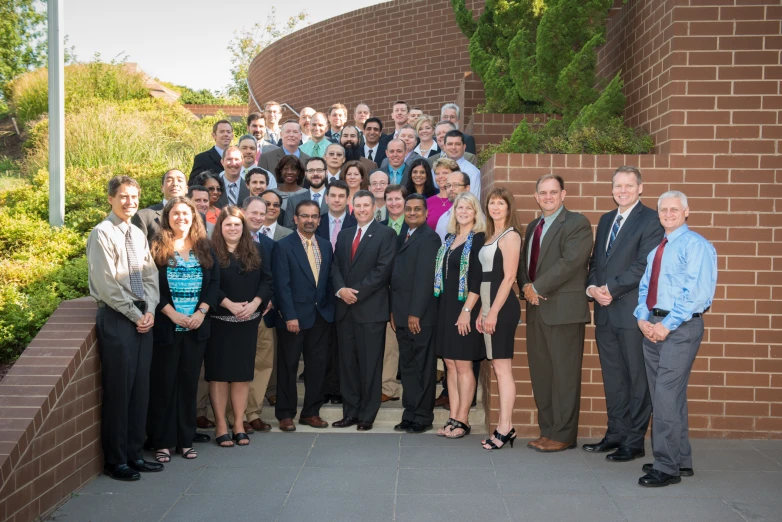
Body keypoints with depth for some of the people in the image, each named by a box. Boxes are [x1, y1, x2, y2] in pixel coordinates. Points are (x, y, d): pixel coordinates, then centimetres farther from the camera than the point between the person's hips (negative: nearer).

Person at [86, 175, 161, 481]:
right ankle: (115, 461, 8)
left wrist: (149, 311, -2)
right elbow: (107, 284, -13)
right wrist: (134, 314, -12)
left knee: (140, 390, 9)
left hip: (143, 317, 7)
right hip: (116, 318, -7)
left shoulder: (138, 235, 14)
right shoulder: (102, 233, -7)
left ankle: (134, 454, 18)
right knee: (118, 391, -3)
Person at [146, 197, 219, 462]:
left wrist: (201, 311, -8)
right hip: (166, 327, -3)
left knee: (189, 382, 8)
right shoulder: (157, 248, -1)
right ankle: (161, 442, 12)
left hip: (196, 326, 3)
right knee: (163, 383, 3)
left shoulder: (204, 248, 9)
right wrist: (171, 313, -15)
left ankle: (185, 440, 17)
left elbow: (214, 281, 5)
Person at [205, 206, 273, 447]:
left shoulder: (256, 251, 9)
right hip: (219, 321, -3)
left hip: (248, 321, 4)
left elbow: (267, 280, 4)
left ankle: (239, 425, 14)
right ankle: (221, 426, 9)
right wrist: (229, 304, -17)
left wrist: (254, 303, -11)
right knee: (219, 372, 1)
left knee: (243, 372, 6)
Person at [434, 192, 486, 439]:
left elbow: (478, 279, -14)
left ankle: (463, 420, 5)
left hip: (464, 309, -7)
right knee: (449, 364, 8)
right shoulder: (449, 238, 13)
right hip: (446, 307, 7)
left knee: (463, 364, -2)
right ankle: (453, 418, 14)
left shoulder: (479, 239, -8)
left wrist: (467, 310, -18)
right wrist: (442, 306, 9)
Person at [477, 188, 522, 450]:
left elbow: (508, 277, -15)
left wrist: (493, 312, -18)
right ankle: (505, 426, 14)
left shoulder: (510, 236, -9)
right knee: (498, 368, 9)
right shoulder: (491, 236, 18)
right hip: (490, 306, 9)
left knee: (502, 368, -8)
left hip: (502, 307, -9)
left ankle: (504, 429, -4)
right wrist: (481, 312, 15)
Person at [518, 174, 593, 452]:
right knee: (540, 374, 11)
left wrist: (537, 288, -14)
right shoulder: (533, 227, 19)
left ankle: (563, 435, 6)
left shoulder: (577, 223, -6)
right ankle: (547, 431, 20)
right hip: (536, 309, 8)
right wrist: (526, 287, -2)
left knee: (564, 374, -2)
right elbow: (523, 263, 18)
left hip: (564, 310, -8)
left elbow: (570, 262, -17)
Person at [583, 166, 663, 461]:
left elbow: (644, 266, -16)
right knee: (612, 377, 14)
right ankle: (616, 434, 24)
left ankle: (634, 442, 9)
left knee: (638, 378, 1)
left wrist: (610, 289, -15)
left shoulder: (651, 220, -7)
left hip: (633, 312, -7)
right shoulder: (606, 220, 18)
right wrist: (592, 288, -1)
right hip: (605, 313, 7)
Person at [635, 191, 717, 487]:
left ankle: (667, 468, -3)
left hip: (680, 327, -8)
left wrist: (667, 325, -19)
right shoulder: (656, 249, 18)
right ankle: (681, 460, 23)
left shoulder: (696, 245, -8)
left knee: (667, 396, -10)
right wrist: (642, 318, 0)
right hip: (653, 326, 8)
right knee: (662, 396, 12)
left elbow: (697, 293, -17)